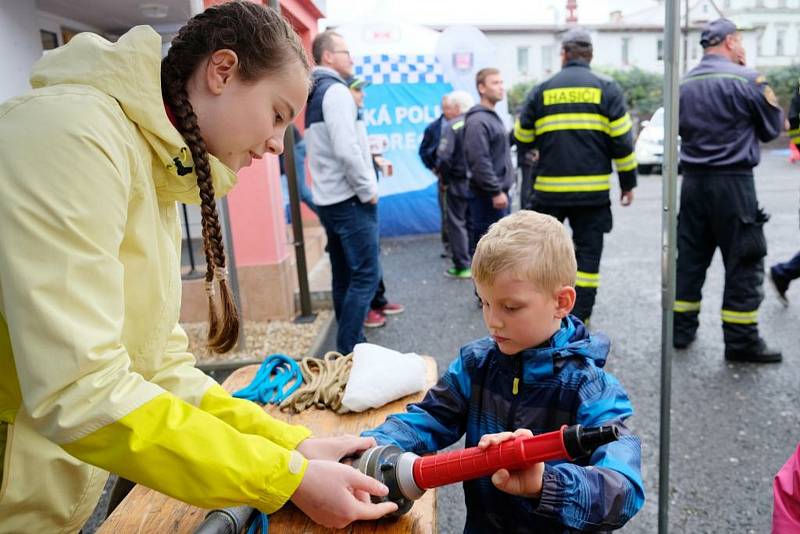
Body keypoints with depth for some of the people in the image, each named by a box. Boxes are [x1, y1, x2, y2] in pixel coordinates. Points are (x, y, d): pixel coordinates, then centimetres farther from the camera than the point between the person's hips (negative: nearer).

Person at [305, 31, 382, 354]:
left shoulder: (314, 94, 18)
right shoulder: (336, 91, -12)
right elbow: (346, 150, -23)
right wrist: (368, 190, -13)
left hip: (327, 199, 10)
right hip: (349, 200, -10)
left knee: (344, 276, 14)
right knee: (366, 275, -6)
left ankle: (349, 347, 23)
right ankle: (349, 350, -4)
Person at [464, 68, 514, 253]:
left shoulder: (494, 117, 18)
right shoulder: (477, 121, -14)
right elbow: (479, 161, -23)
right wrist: (495, 192, -22)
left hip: (499, 191, 10)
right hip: (487, 195, -10)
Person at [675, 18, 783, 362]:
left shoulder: (684, 84, 8)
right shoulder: (747, 80, -9)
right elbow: (772, 128, 1)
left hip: (693, 180, 6)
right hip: (733, 182, -6)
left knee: (690, 257, 12)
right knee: (744, 262, 1)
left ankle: (681, 330, 18)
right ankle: (741, 341, 5)